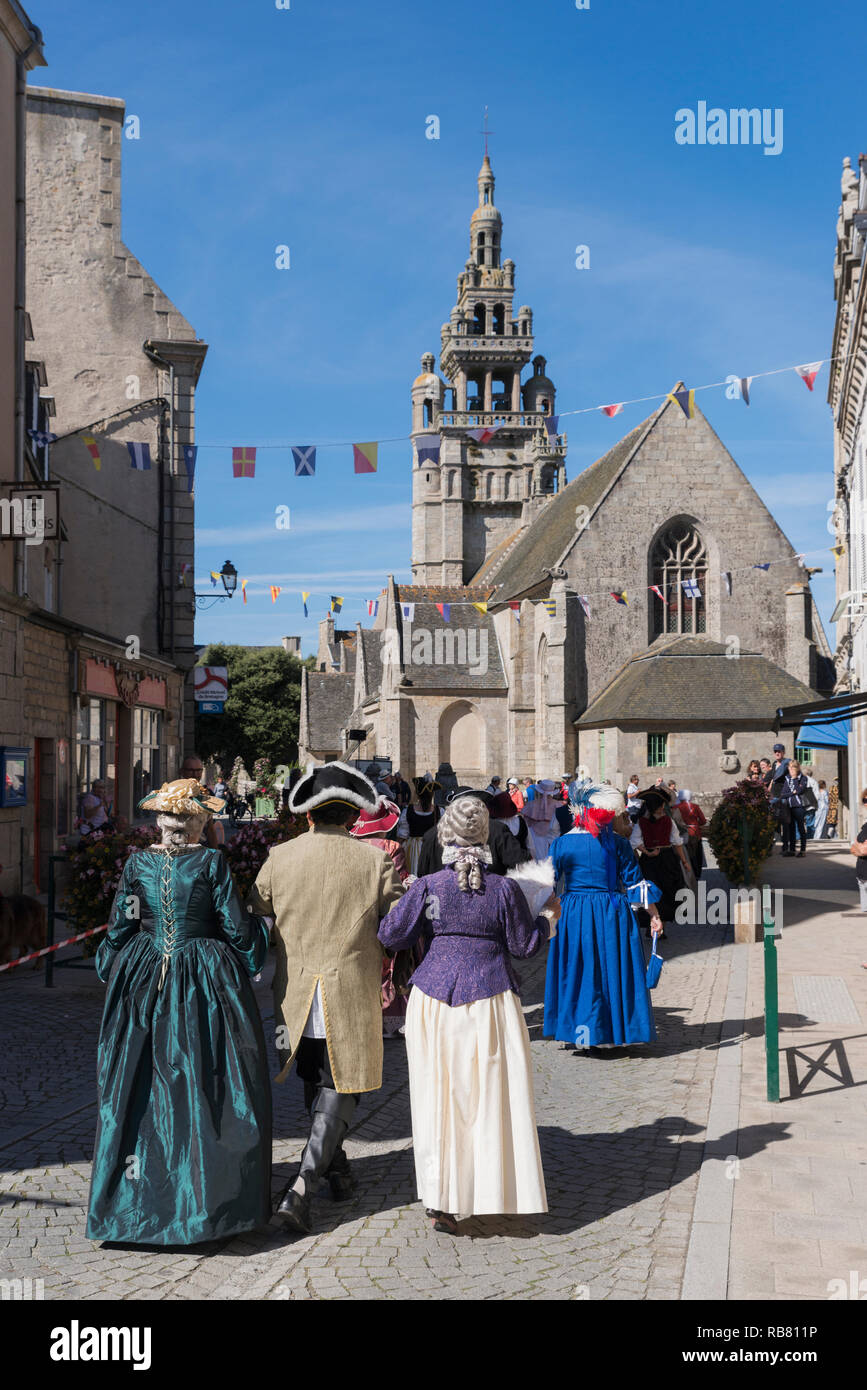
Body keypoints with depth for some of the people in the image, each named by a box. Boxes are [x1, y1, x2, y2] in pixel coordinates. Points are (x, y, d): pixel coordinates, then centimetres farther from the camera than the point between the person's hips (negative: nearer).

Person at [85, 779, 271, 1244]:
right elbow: (237, 930, -8)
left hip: (144, 982, 3)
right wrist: (257, 926, 12)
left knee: (140, 1086, 11)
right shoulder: (211, 862, -10)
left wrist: (112, 968, 20)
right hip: (205, 985, -3)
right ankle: (206, 1198, 9)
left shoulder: (137, 863, -2)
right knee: (205, 1086, 5)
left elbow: (119, 929, 3)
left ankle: (136, 1195, 18)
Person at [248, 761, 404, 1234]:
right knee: (338, 1088, 5)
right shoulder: (374, 862, -8)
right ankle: (301, 1188, -7)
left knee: (315, 1083, 22)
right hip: (352, 995, -2)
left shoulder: (279, 858, -4)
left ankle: (334, 1164, 38)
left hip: (295, 993, 3)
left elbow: (254, 910, 8)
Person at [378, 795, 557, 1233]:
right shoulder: (504, 888, -7)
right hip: (490, 1000, -1)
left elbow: (390, 937, -4)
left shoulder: (427, 887, -6)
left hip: (435, 999, 1)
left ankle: (443, 1201, 11)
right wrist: (548, 916, 17)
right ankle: (493, 1195, 17)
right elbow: (523, 946, 0)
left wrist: (398, 905, 16)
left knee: (441, 1097, 9)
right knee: (491, 1096, 10)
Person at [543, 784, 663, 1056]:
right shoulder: (618, 843, -3)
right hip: (613, 916, 1)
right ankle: (621, 1034, 19)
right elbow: (635, 881, 0)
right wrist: (654, 915, 7)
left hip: (575, 916, 0)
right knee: (615, 972, 11)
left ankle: (588, 1038, 10)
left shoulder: (561, 844, -5)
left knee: (581, 974, 9)